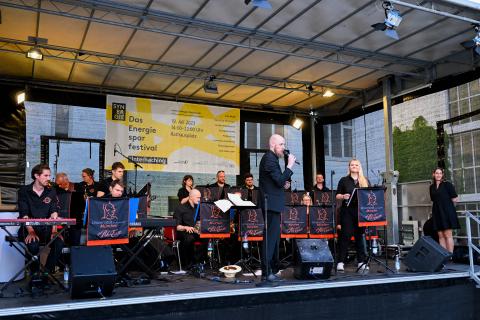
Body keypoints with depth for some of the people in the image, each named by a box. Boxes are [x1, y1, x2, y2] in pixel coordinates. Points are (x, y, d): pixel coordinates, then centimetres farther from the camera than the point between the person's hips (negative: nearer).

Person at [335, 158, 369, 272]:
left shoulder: (365, 181, 14)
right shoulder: (344, 180, 9)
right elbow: (337, 195, 5)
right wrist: (343, 196, -15)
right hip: (347, 211, -2)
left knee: (360, 235, 4)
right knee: (345, 235, -6)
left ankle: (361, 261, 12)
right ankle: (341, 262, -3)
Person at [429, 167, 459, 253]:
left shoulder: (447, 184, -3)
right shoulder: (432, 187, 11)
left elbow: (455, 199, -4)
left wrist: (447, 204, 6)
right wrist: (439, 205, 9)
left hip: (447, 212, -5)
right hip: (437, 212, 5)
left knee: (447, 235, -7)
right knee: (441, 236, 4)